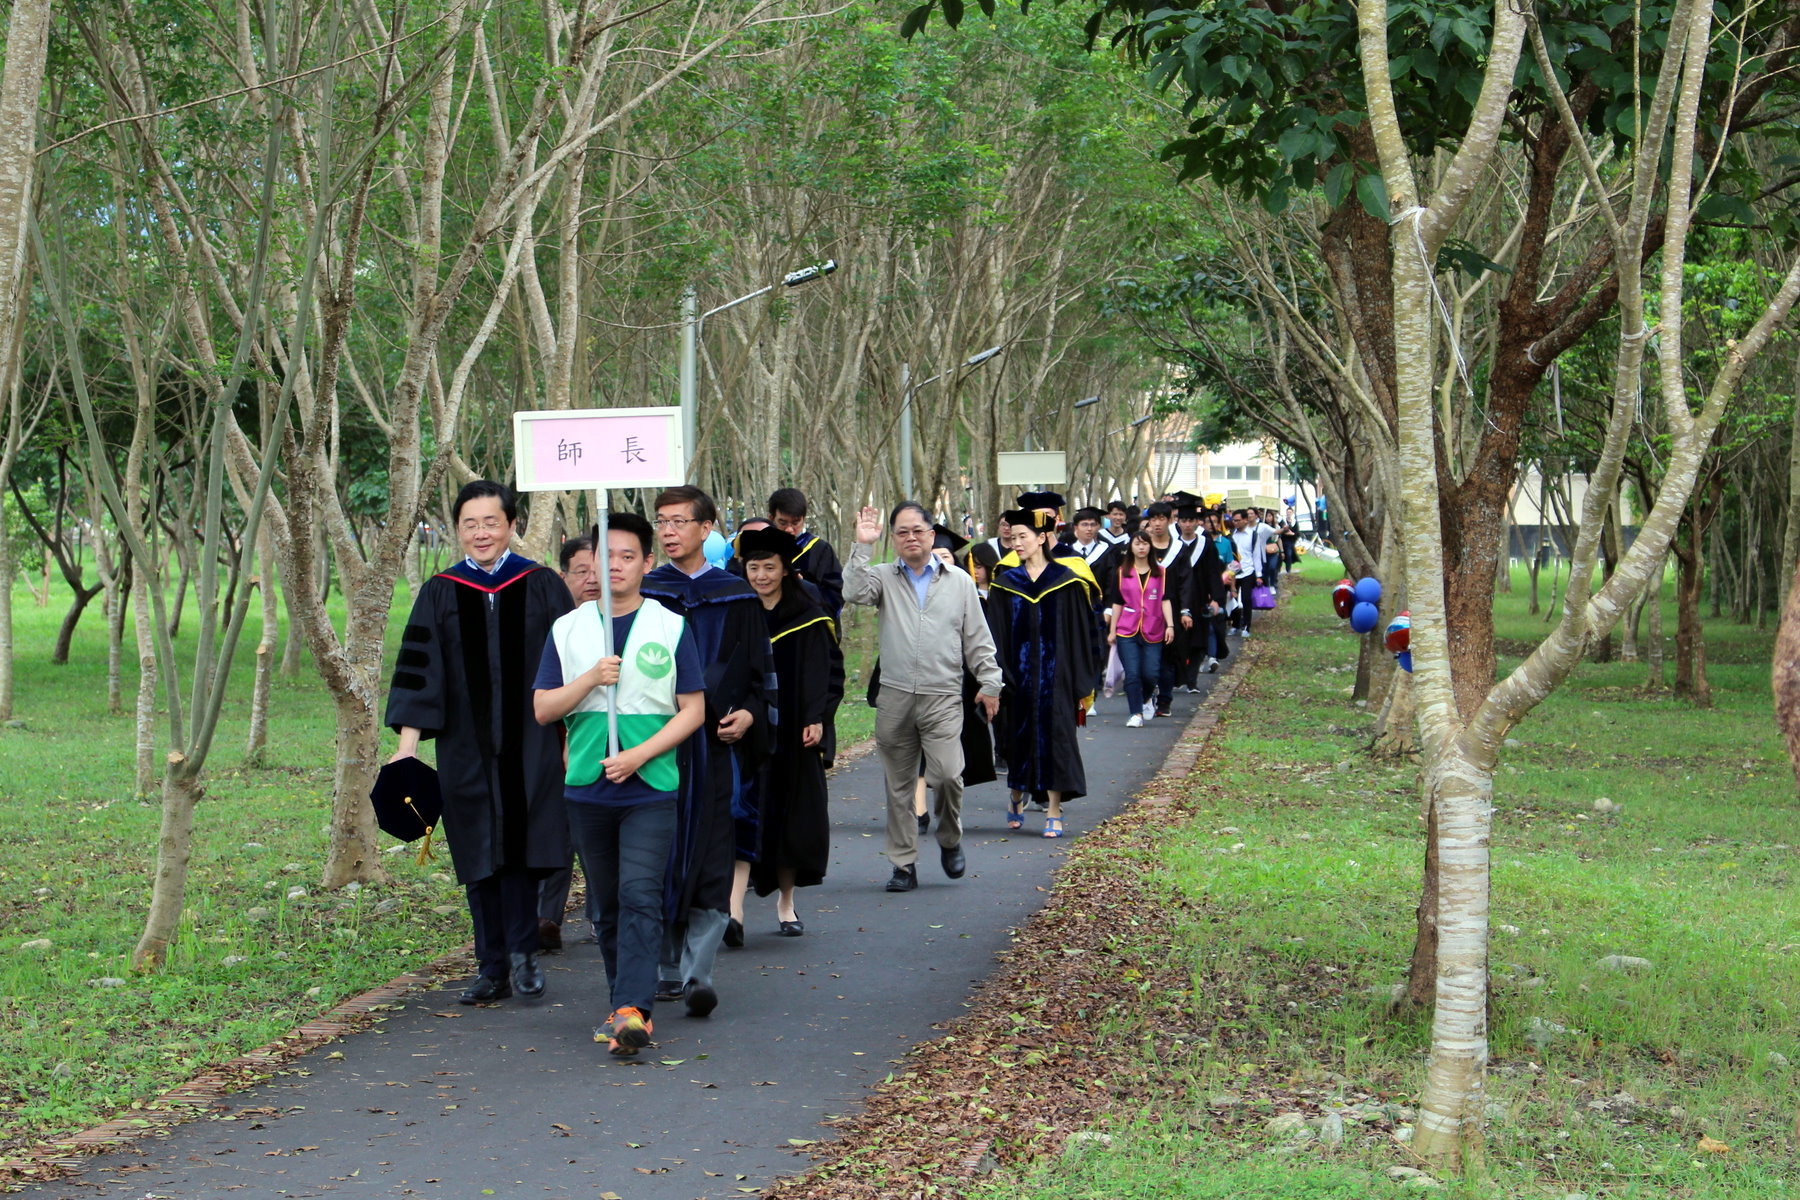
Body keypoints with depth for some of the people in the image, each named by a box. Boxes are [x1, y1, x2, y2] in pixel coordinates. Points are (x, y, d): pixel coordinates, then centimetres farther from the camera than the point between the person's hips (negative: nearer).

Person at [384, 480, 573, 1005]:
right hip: (467, 750, 2)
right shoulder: (440, 594, 5)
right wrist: (408, 742, -5)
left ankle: (522, 952, 8)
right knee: (481, 861, 6)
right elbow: (418, 668, 3)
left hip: (531, 745, -2)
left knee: (519, 848, -6)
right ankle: (494, 968, 13)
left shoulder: (542, 587, 1)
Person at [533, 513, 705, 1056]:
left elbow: (693, 709, 1)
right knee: (607, 905, 9)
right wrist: (591, 679, -12)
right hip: (586, 788, 3)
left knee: (640, 895, -15)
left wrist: (639, 755, -12)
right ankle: (627, 1003, 20)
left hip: (652, 788, -3)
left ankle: (632, 1010, -21)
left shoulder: (671, 627, 2)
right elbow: (543, 708, 6)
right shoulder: (567, 630, 8)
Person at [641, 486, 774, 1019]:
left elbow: (760, 669, 9)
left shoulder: (736, 597, 7)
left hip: (718, 743, -1)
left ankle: (698, 971, -10)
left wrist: (749, 713, -8)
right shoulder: (641, 595, 7)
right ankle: (667, 968, 14)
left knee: (711, 861, -7)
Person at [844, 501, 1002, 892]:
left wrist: (989, 683, 5)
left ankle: (950, 840, 12)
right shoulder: (884, 577, 8)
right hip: (894, 698, 1)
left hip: (943, 698, -1)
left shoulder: (959, 581, 9)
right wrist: (863, 547, -14)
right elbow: (854, 593, -14)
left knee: (947, 773, -15)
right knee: (898, 785, 5)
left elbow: (977, 639, 11)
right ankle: (904, 864, 14)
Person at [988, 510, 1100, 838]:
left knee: (1054, 736, -2)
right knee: (1019, 735, 9)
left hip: (1055, 675, -2)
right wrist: (996, 679, -5)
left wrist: (1082, 683, -4)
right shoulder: (1005, 583, 4)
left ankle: (1054, 813, 4)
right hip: (1018, 674, 2)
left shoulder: (1066, 582, -2)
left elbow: (1083, 633, -1)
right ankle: (1017, 796, 33)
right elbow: (996, 637, 4)